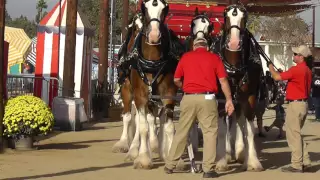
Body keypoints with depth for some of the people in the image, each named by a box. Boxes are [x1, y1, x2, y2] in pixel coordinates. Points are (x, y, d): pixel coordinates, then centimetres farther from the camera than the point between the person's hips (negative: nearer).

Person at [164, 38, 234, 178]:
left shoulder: (185, 57, 10)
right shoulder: (214, 58, 5)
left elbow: (176, 80, 13)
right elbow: (223, 80, -2)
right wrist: (229, 100, 0)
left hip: (189, 98, 2)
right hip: (207, 98, -2)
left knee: (181, 131, 12)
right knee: (210, 132, 3)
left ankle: (170, 165, 19)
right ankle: (208, 169, -1)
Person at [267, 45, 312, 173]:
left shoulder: (296, 69, -18)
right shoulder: (307, 71, 12)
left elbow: (277, 77, -16)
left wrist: (270, 67, 0)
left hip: (295, 104, -10)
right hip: (303, 103, 10)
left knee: (293, 134, -4)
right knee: (296, 133, 18)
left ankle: (297, 165, -3)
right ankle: (305, 162, 18)